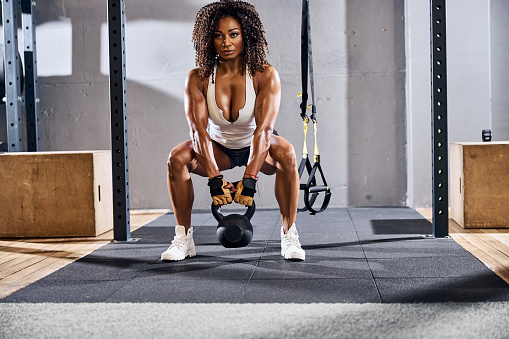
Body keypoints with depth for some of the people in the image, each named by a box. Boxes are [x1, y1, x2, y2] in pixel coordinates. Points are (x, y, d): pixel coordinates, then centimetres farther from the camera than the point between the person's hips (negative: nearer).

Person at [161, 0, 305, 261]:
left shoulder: (265, 75, -24)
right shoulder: (198, 78, -20)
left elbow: (264, 129, -33)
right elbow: (198, 130, -27)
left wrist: (248, 180, -43)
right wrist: (215, 179, -40)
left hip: (256, 147, -1)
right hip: (219, 148, 2)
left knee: (286, 153, -33)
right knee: (177, 158, -25)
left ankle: (289, 235, -18)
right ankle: (183, 237, -10)